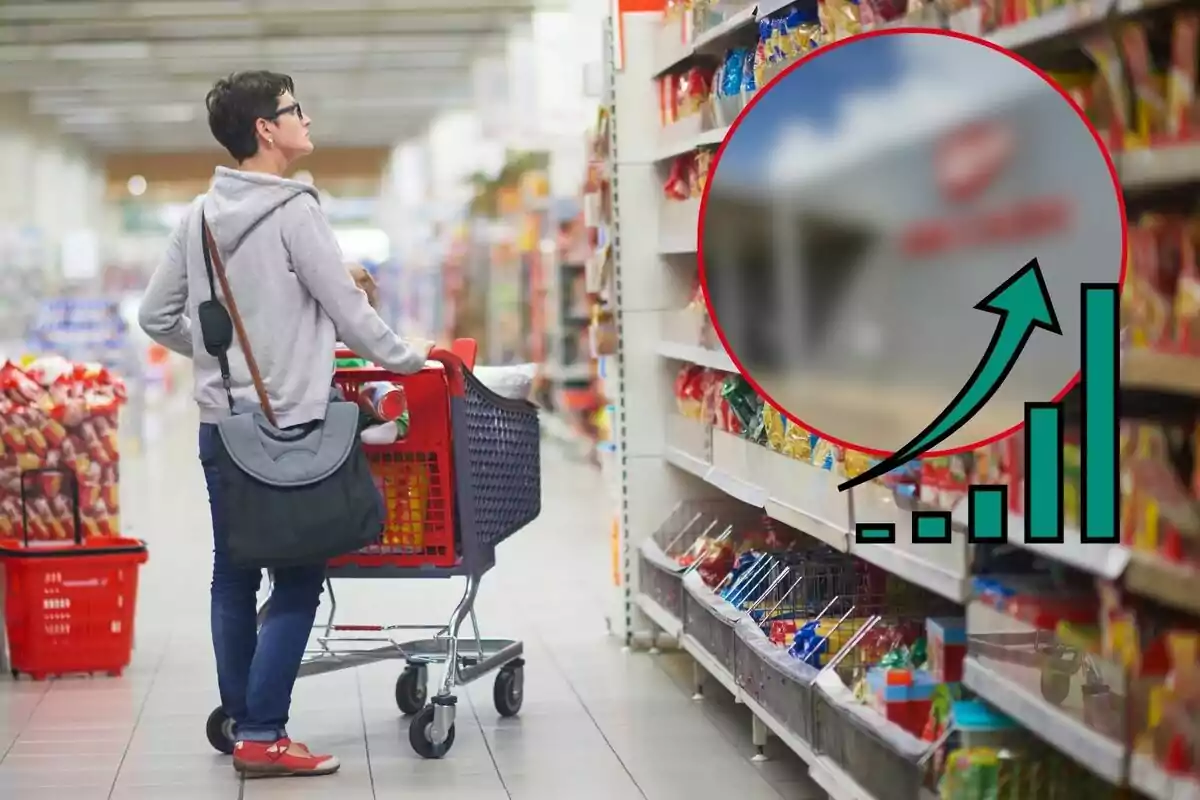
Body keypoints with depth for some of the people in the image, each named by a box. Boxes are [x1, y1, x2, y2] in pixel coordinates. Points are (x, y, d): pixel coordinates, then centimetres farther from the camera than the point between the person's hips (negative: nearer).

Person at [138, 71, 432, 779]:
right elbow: (348, 310, -11)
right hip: (289, 428, -7)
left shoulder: (200, 216, 8)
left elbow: (157, 316, 13)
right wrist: (408, 359, 4)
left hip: (222, 424, 7)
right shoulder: (294, 210, -13)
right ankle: (262, 735, -6)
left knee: (234, 578, 12)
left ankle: (242, 720, 19)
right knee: (298, 581, -3)